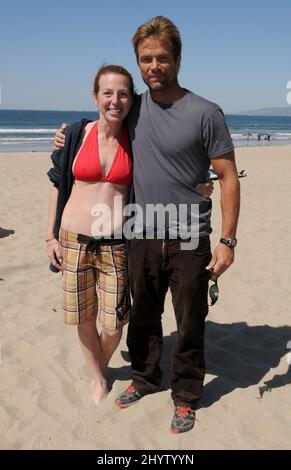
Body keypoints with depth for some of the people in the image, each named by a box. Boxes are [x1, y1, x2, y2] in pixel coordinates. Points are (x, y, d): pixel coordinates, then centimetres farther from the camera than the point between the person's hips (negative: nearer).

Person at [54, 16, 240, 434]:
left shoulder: (205, 114, -10)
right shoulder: (134, 109, 4)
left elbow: (228, 177, -8)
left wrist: (227, 240, -13)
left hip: (189, 242, -4)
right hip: (144, 238, 4)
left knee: (189, 325, 8)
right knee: (144, 317, 19)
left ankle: (185, 396, 29)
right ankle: (145, 377, 41)